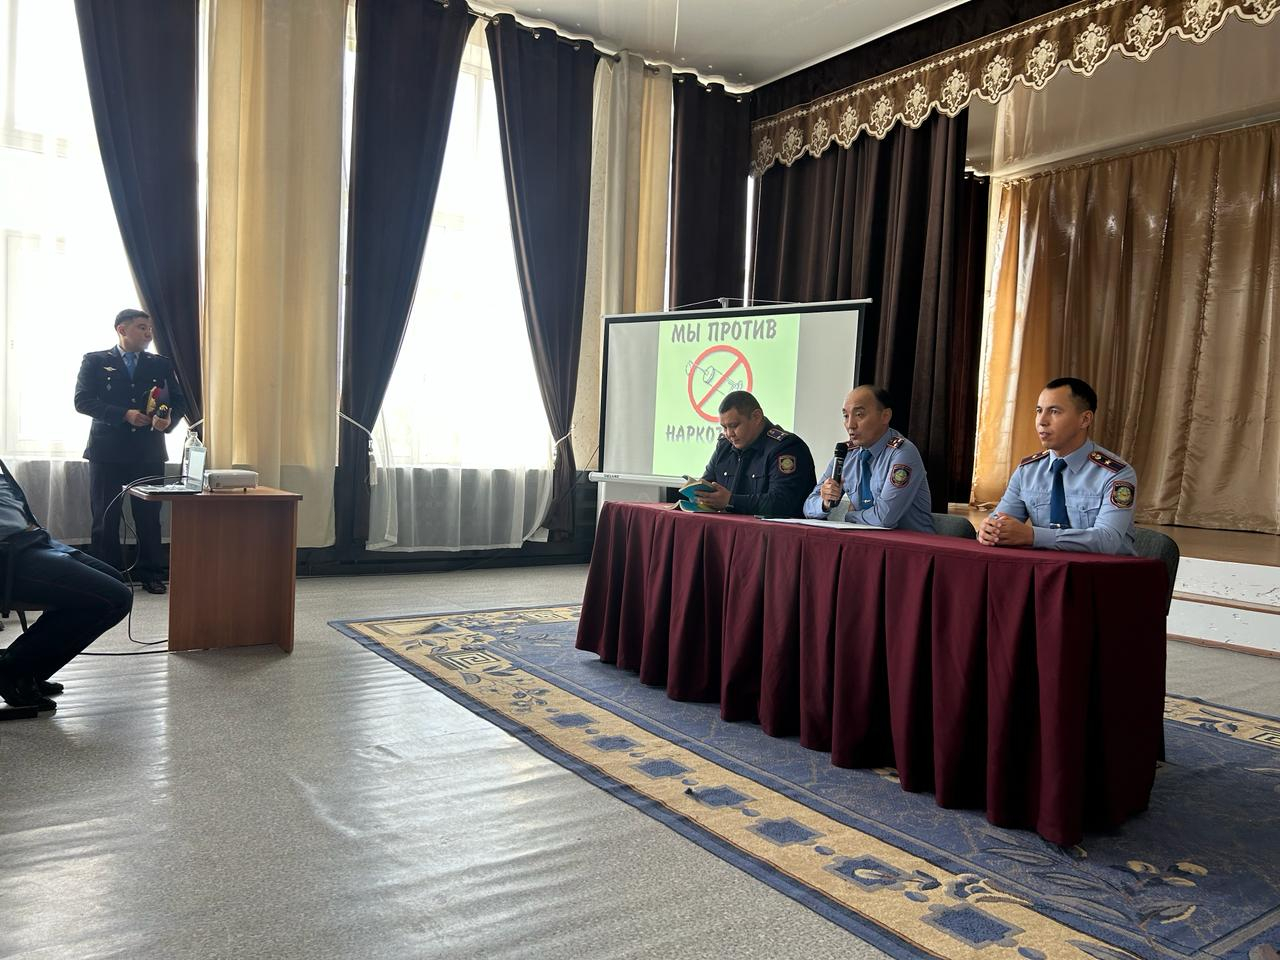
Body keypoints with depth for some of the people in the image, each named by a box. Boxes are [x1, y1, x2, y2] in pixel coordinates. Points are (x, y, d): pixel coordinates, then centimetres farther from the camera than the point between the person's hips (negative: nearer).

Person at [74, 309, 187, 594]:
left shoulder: (161, 364, 12)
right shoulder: (95, 361, 5)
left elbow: (178, 401, 8)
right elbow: (83, 401, -4)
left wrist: (168, 419, -14)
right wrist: (124, 414, -15)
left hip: (149, 452, 1)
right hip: (108, 451, -1)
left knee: (149, 517, 1)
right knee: (105, 518, 3)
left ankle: (151, 575, 10)